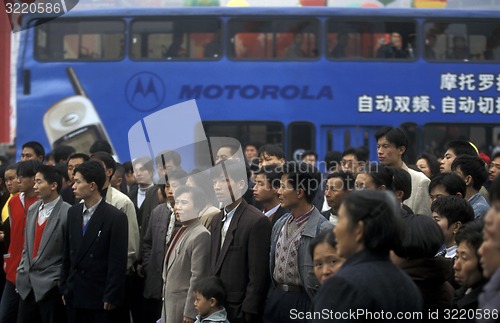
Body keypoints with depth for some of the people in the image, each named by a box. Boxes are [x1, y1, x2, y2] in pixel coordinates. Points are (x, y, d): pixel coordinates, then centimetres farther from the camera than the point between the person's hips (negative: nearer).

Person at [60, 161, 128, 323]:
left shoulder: (116, 217, -10)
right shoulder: (73, 212, 9)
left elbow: (118, 262, -11)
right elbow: (67, 254, 13)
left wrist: (111, 297, -12)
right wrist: (64, 288, 10)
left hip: (100, 298, -5)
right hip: (74, 297, 5)